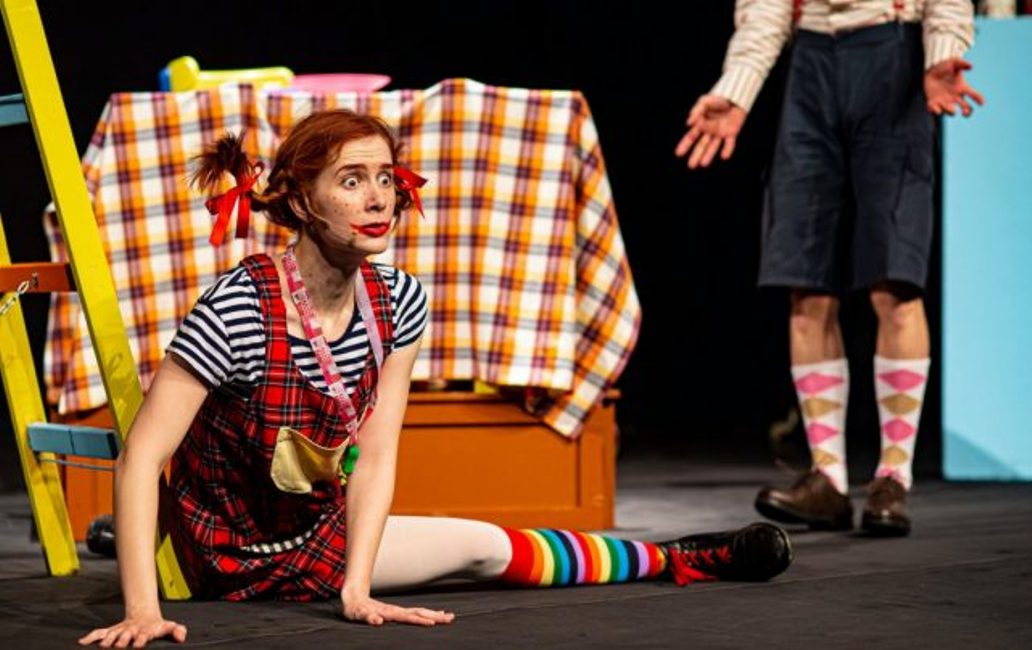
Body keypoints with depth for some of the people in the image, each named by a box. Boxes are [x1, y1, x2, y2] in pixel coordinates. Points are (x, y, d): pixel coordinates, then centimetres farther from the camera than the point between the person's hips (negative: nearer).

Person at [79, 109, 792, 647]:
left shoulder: (398, 302, -12)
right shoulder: (239, 309, -32)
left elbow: (374, 457, -11)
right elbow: (139, 459, -34)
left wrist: (356, 589, -22)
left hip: (323, 532, 4)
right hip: (239, 562, -4)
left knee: (491, 548, 11)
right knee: (484, 546, 1)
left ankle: (669, 561, 39)